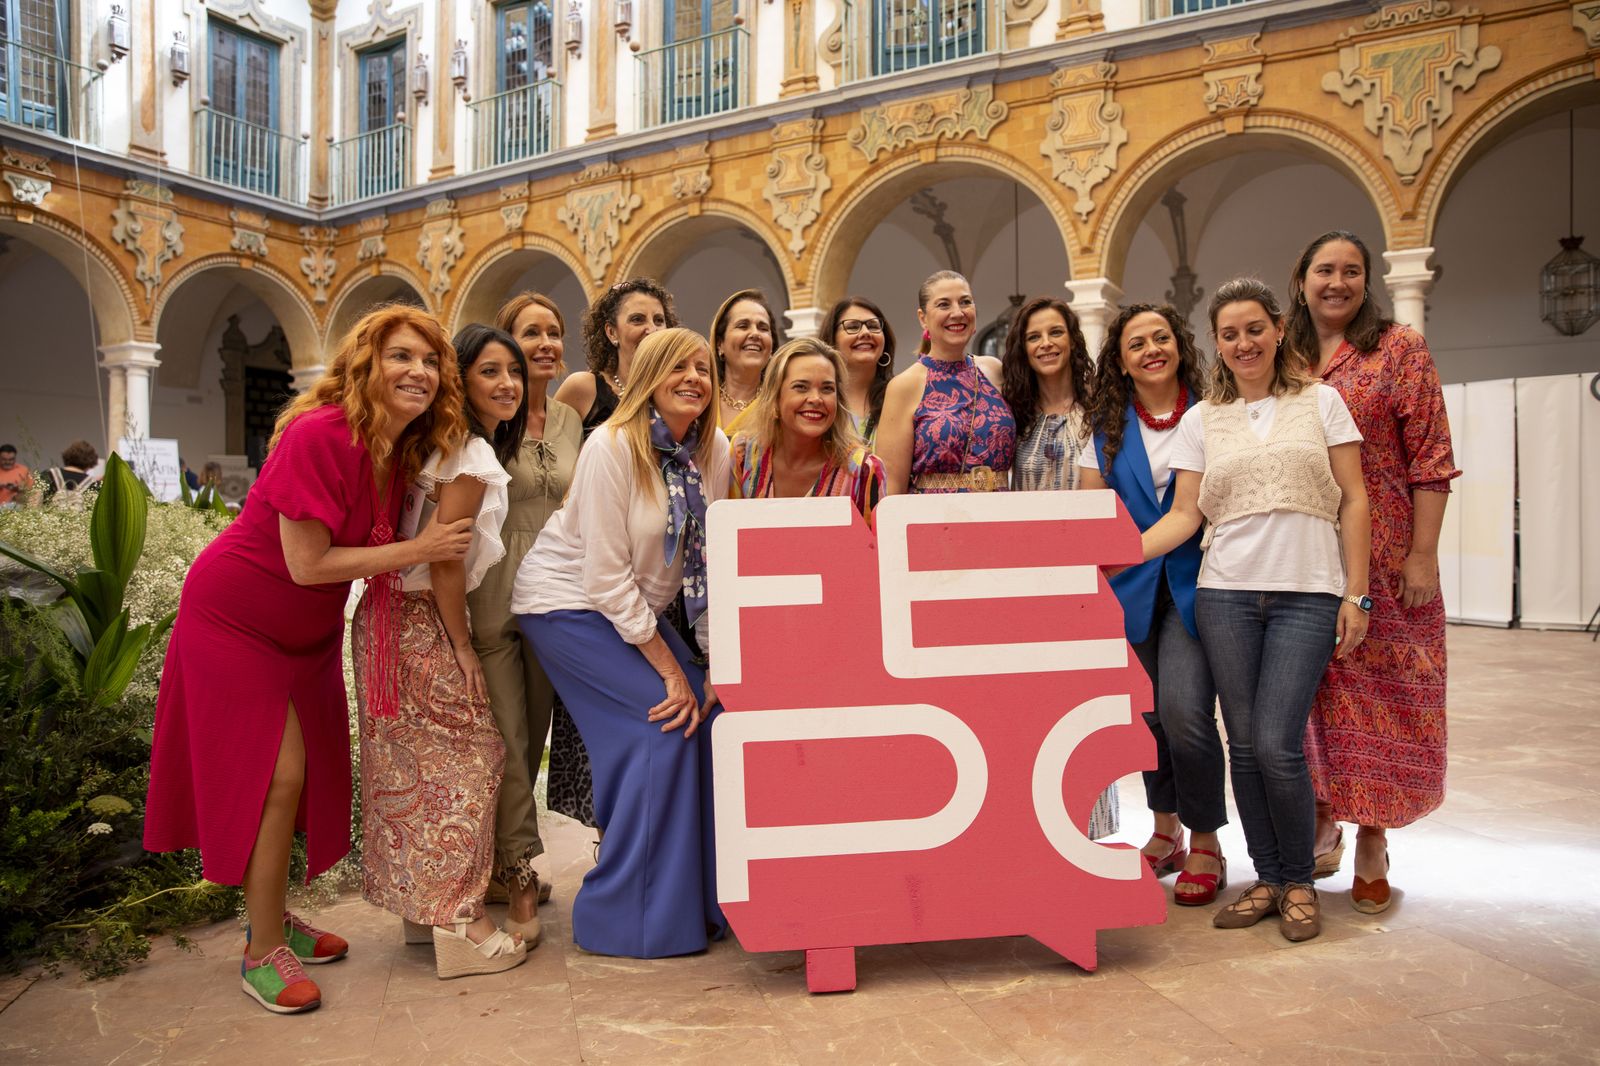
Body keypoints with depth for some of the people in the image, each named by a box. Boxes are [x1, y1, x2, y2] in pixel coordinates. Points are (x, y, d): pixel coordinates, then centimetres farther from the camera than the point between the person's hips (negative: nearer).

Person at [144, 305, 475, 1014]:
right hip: (236, 616, -8)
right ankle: (263, 951, 11)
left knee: (311, 773, 14)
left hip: (307, 629, 8)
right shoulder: (319, 435, -28)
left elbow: (366, 552, 2)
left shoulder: (404, 451, -5)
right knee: (275, 775, -6)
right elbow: (308, 564, -28)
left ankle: (273, 917, 33)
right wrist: (417, 550, -26)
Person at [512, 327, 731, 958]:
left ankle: (699, 896, 11)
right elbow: (607, 578, -22)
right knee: (663, 724, -16)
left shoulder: (714, 451, -4)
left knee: (704, 712, -7)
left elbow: (713, 563, -2)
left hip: (636, 610, 6)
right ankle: (628, 919, -1)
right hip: (568, 604, -6)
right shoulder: (613, 447, -21)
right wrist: (669, 668, -20)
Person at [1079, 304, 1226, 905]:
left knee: (1184, 710, -14)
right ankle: (1166, 831, 30)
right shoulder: (1108, 427, 8)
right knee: (1150, 714, 10)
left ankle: (1205, 844, 8)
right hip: (1133, 588, 3)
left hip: (1194, 582, -3)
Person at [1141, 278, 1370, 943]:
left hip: (1308, 595, -2)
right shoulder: (1201, 420, 10)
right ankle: (1267, 877, 23)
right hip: (1226, 595, 2)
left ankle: (1299, 881, 15)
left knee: (1276, 745, -9)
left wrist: (1355, 594, -2)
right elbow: (1185, 514, 6)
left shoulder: (1321, 402, 7)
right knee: (1244, 745, 5)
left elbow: (1353, 500, 5)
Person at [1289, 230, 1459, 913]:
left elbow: (1431, 459, -5)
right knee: (1311, 692, 9)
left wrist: (1423, 554, -12)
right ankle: (1321, 826, 24)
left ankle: (1371, 844, 14)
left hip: (1383, 558, -3)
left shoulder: (1400, 348, 0)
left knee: (1378, 694, 1)